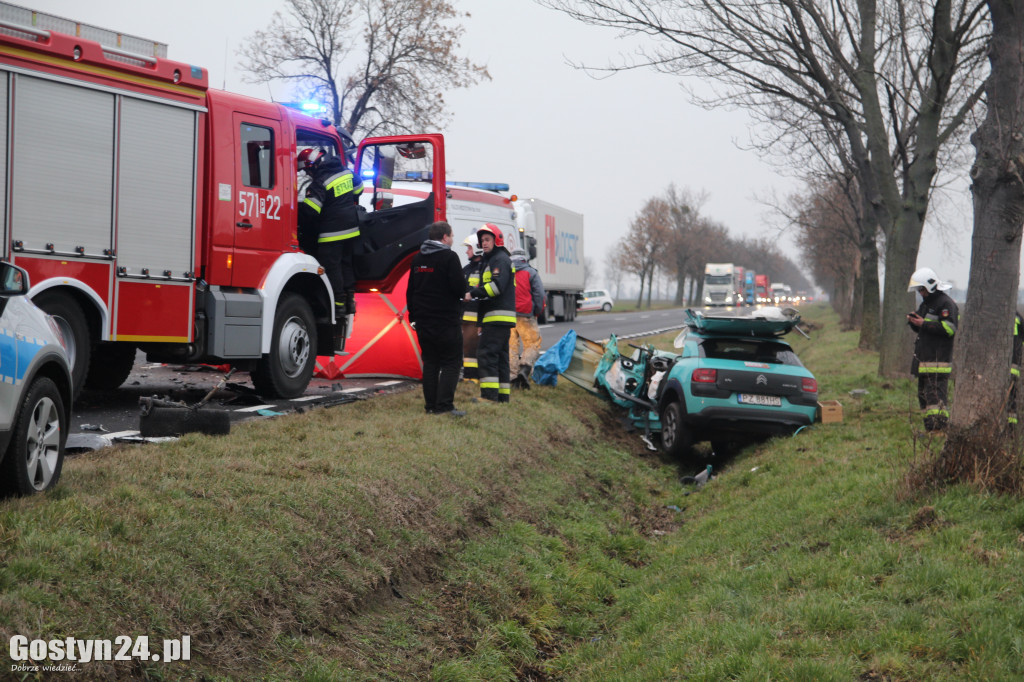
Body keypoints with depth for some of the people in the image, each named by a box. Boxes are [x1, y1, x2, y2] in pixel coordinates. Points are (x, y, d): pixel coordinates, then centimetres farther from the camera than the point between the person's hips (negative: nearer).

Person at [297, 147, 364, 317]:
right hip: (351, 229, 9)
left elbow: (310, 210, -22)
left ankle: (338, 304, -1)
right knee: (346, 264, 18)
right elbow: (358, 188, 23)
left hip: (332, 233, -9)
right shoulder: (346, 172, 5)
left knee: (331, 267, -2)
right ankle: (349, 300, 22)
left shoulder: (320, 183, -19)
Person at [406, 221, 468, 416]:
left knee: (430, 363, 11)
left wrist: (413, 316, 22)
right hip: (447, 321, -7)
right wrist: (466, 291, 5)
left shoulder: (418, 259, 12)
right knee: (451, 363, -3)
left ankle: (430, 405, 9)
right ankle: (444, 405, -11)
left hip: (423, 322, 7)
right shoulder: (449, 257, -11)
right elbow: (459, 288, -18)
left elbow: (410, 290, 16)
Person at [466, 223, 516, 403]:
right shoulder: (489, 261, 25)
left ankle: (489, 394, -21)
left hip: (498, 317, -11)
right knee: (500, 356, 10)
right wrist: (481, 322, 25)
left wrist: (473, 293, -17)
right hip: (496, 318, 11)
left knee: (486, 353, -16)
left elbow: (497, 286, -21)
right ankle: (503, 395, 12)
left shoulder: (500, 259, -7)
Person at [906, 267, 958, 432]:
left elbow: (950, 328, -20)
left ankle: (939, 426, -16)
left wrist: (924, 324, -18)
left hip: (938, 361, -10)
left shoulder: (946, 303, -9)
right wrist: (913, 322, 6)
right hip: (924, 359, 10)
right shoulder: (925, 304, 22)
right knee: (923, 395, 11)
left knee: (935, 395, -15)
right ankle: (929, 427, 16)